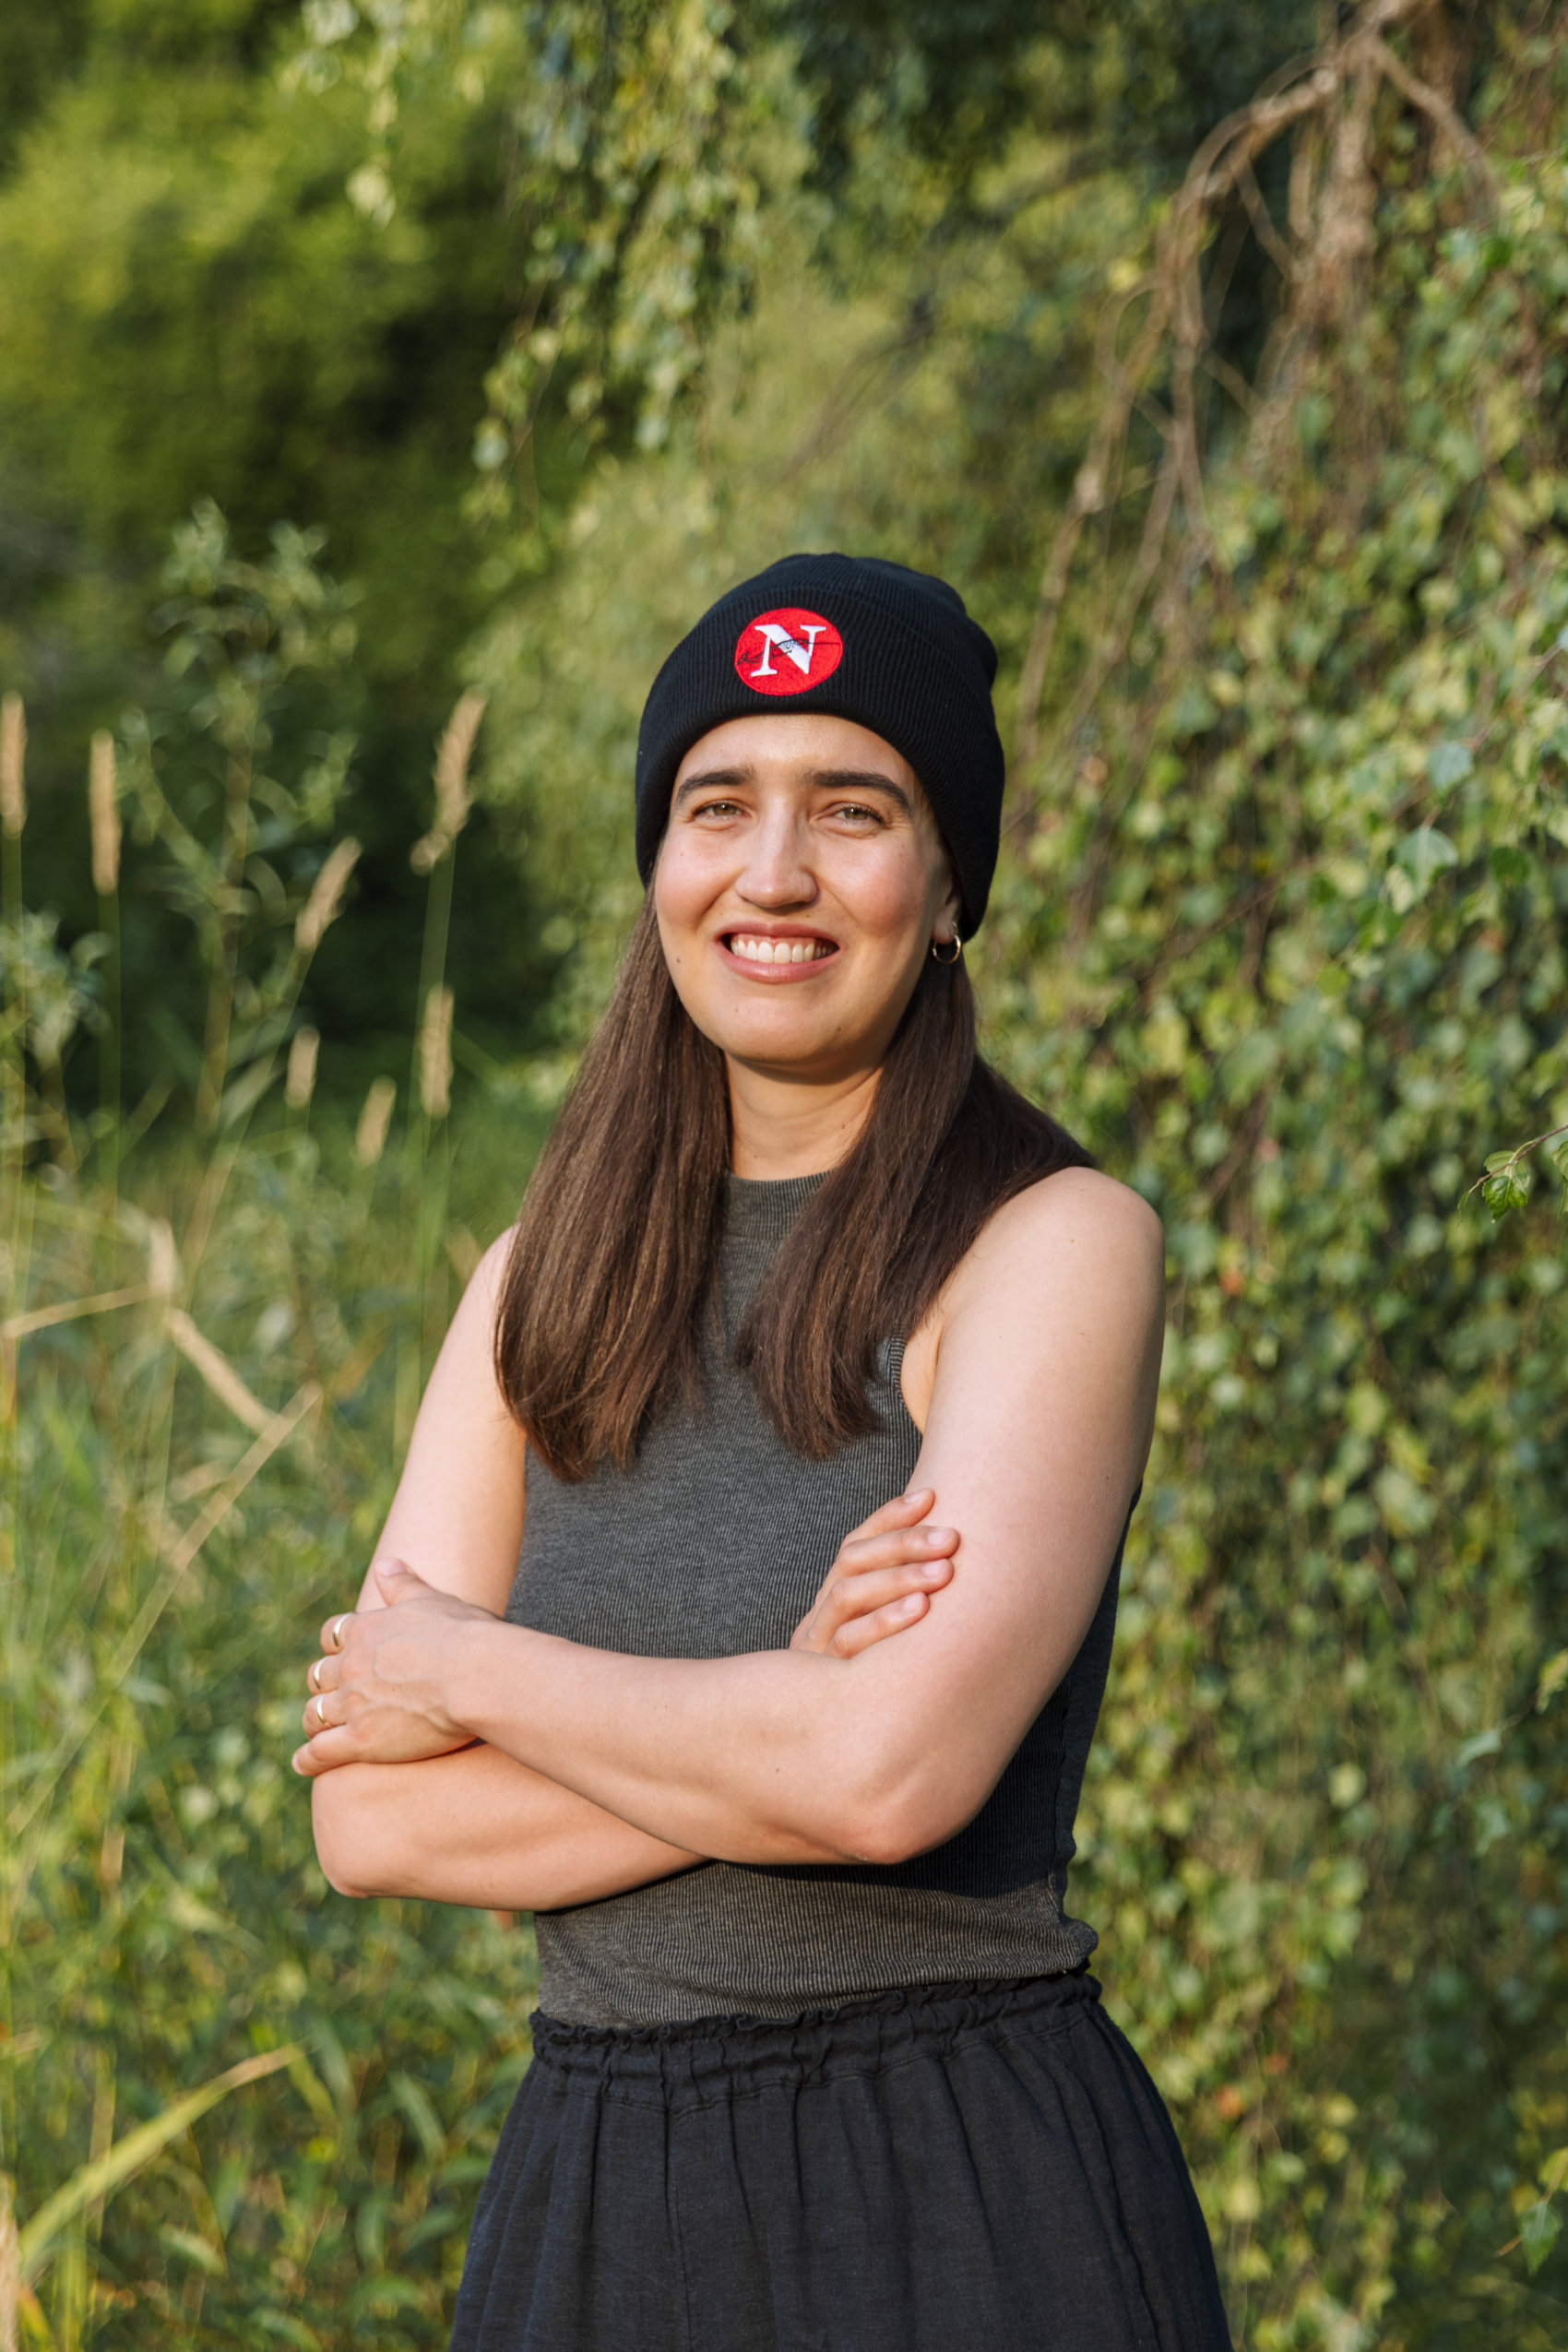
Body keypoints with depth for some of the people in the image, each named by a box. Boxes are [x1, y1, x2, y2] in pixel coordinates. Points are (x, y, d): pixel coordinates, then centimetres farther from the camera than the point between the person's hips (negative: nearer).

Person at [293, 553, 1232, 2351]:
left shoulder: (1057, 1246, -8)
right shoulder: (541, 1284, 7)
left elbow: (893, 1773, -21)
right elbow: (369, 1819, -2)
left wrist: (473, 1669, -8)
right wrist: (781, 1711, -15)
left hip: (965, 2203, -4)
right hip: (596, 2195, 5)